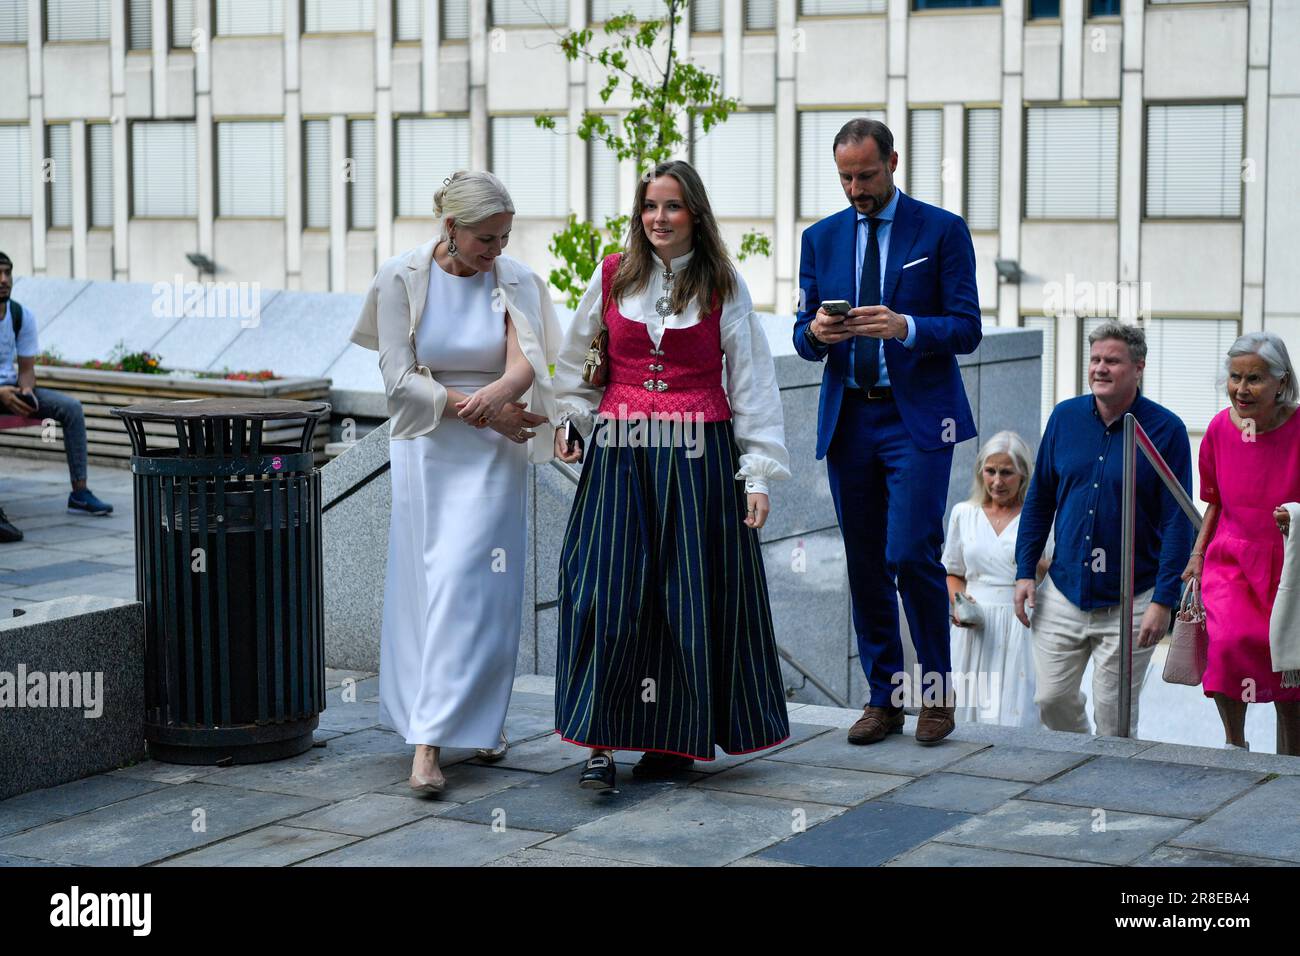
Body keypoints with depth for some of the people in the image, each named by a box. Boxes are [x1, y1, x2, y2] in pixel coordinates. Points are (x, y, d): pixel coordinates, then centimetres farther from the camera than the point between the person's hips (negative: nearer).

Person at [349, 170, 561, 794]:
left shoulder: (515, 282, -2)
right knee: (425, 583, 3)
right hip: (426, 451, 0)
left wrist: (497, 393, -39)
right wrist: (482, 411, -15)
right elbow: (400, 380, -8)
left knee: (471, 585, -7)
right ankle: (453, 719, 17)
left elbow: (525, 365, -16)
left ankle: (431, 738, -5)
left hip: (494, 456, 0)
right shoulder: (400, 279, -5)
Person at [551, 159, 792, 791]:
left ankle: (676, 737, 15)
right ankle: (600, 742, -4)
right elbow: (574, 362, 20)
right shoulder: (612, 278, 8)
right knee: (609, 592, -7)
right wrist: (571, 423, 9)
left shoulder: (723, 287, 3)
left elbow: (751, 382, 2)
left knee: (689, 596, 2)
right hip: (619, 455, 1)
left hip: (697, 455, -1)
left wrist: (759, 472, -4)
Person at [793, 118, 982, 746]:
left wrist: (905, 327, -22)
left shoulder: (942, 231, 0)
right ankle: (884, 699, 15)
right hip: (848, 419, 4)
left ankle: (937, 692, 3)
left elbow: (967, 329, -5)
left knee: (911, 553, -14)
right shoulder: (821, 238, 12)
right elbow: (803, 337, 12)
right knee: (864, 566, 6)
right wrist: (817, 332, -12)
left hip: (917, 417, -4)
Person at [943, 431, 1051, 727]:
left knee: (1018, 719, -12)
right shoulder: (964, 513, 11)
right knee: (970, 714, -1)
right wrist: (959, 603, 1)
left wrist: (1035, 563, -17)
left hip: (1022, 631, -3)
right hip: (974, 629, 3)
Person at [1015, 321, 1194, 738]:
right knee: (1052, 701, 7)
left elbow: (1177, 522, -8)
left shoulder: (1166, 430, -8)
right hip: (1063, 592, 4)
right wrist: (1025, 571, 6)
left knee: (1114, 718, 2)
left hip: (1129, 604, -4)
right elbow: (1039, 499, 12)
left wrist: (1163, 600, -13)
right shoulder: (1065, 417, 4)